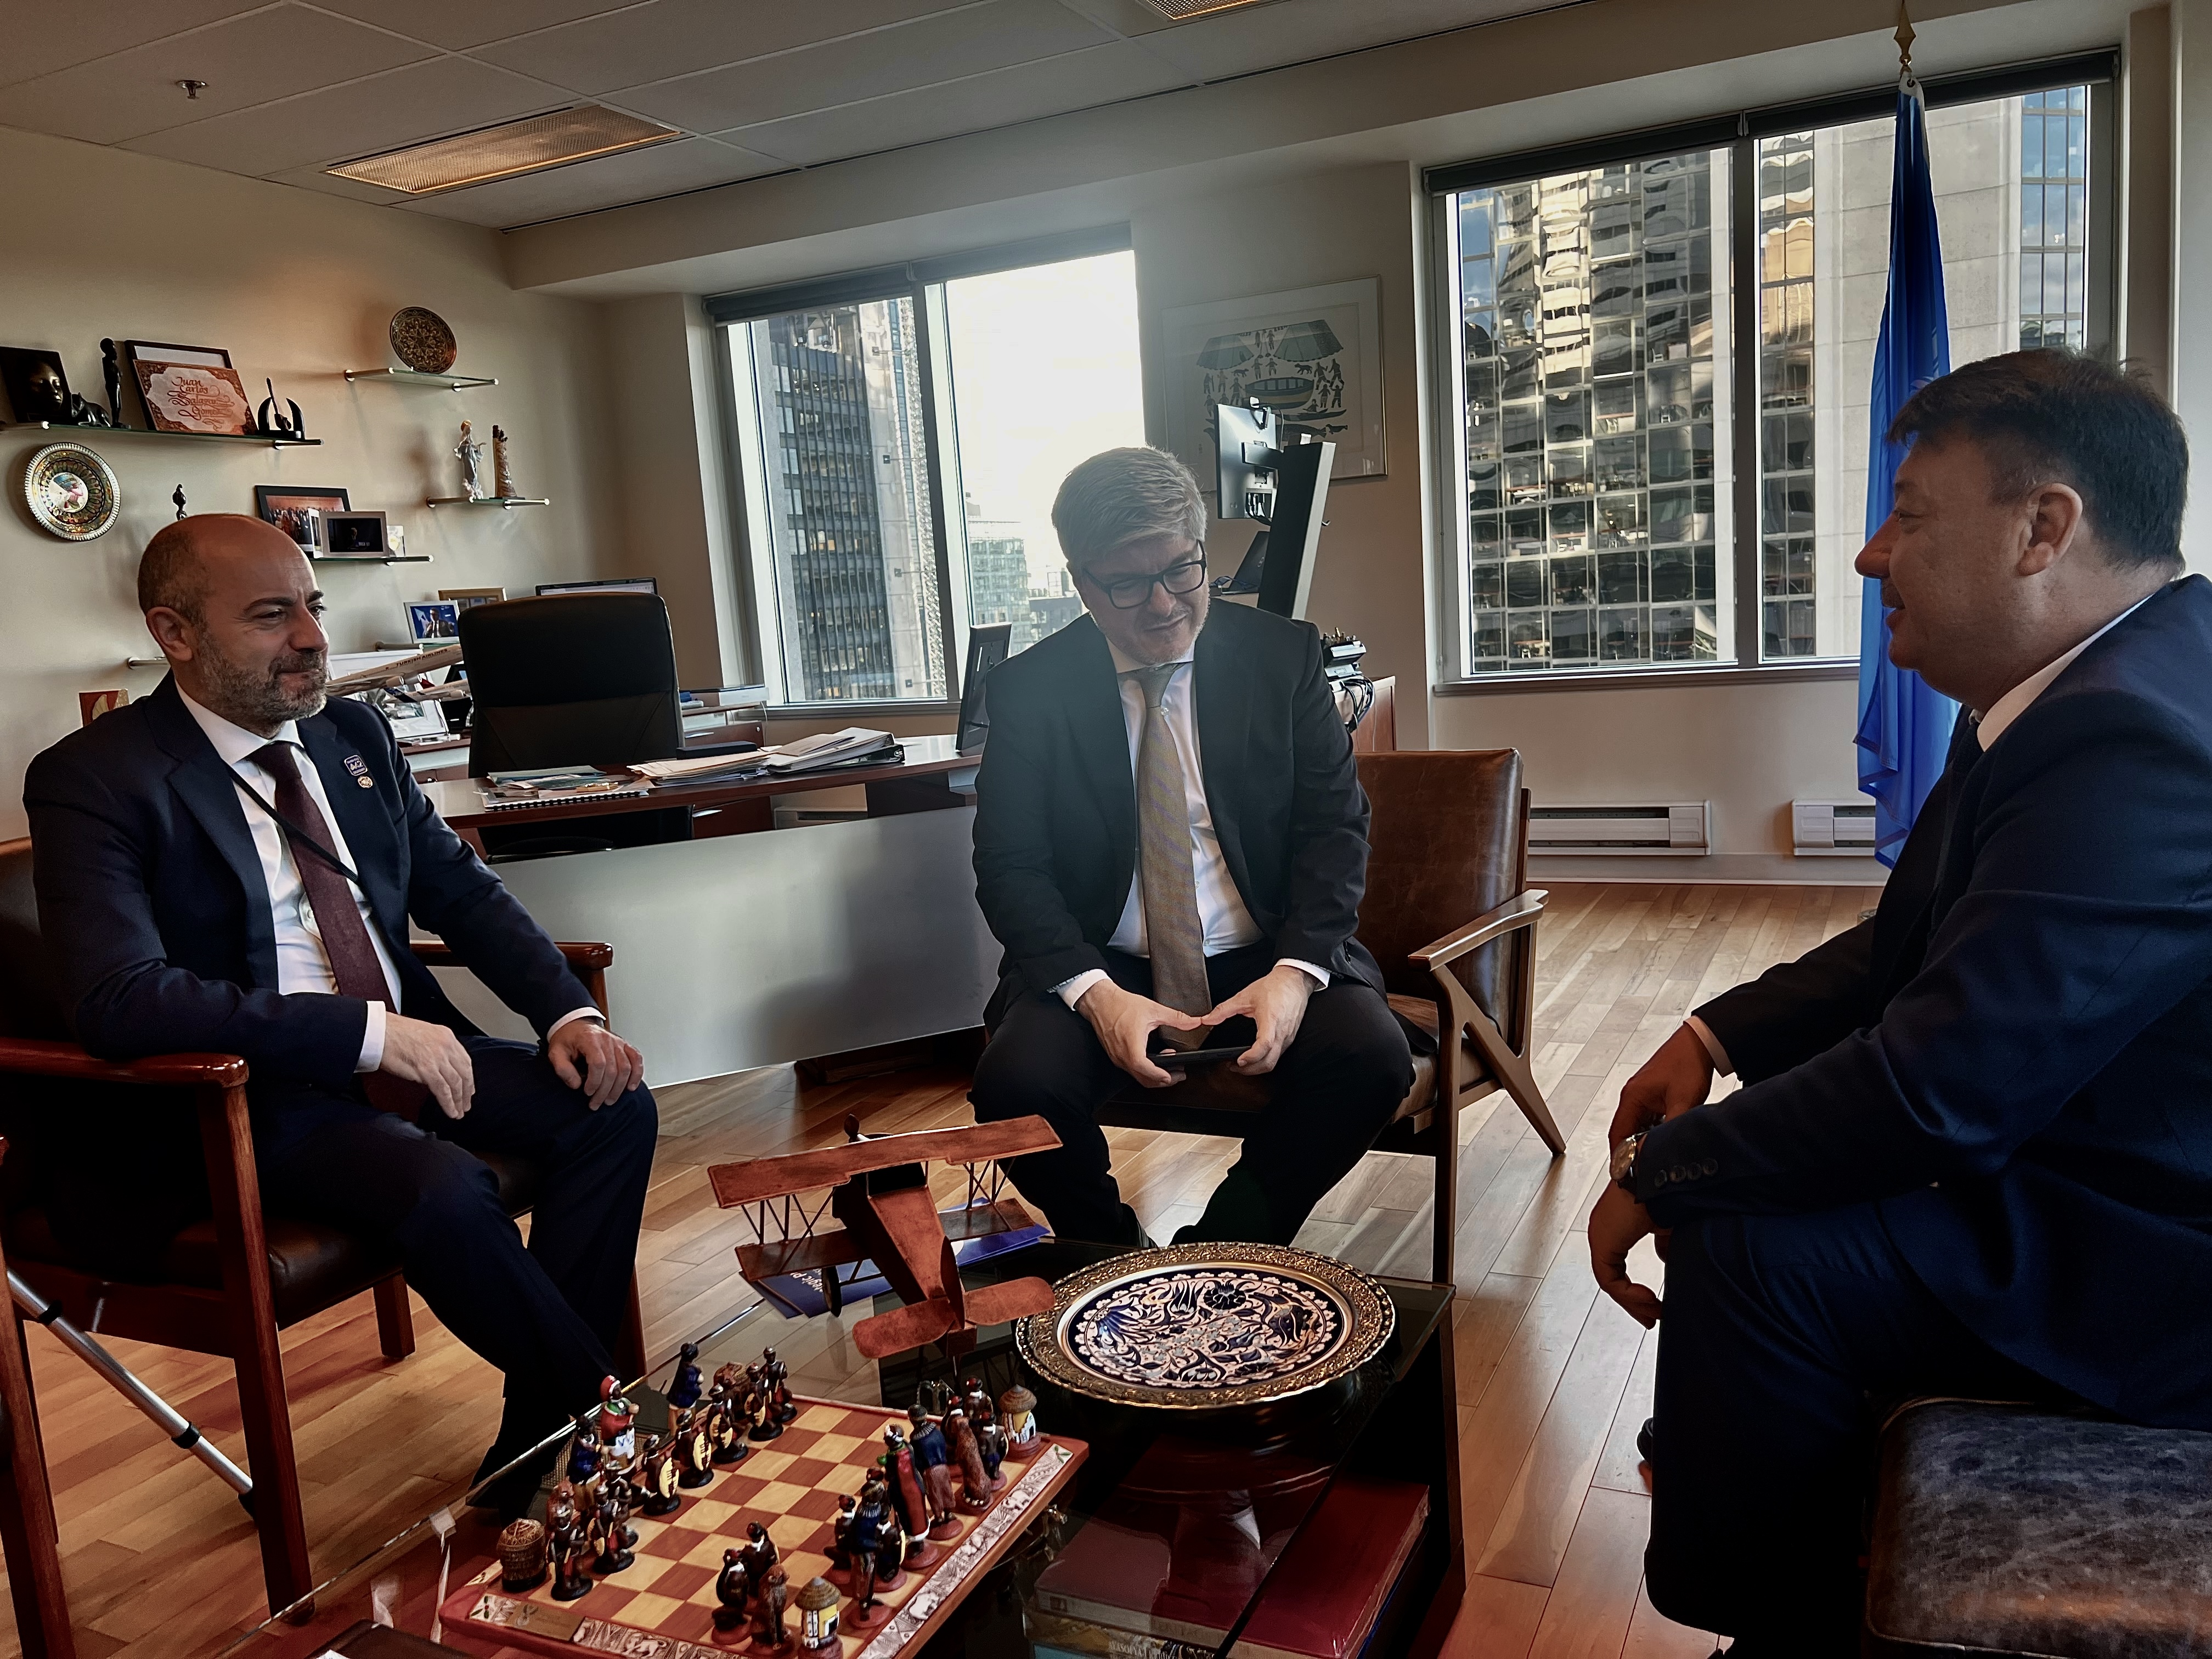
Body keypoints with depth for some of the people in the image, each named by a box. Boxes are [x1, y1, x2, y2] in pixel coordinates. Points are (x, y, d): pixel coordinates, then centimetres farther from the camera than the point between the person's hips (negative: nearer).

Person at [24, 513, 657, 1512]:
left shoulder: (353, 733, 7)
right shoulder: (94, 780, -12)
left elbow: (460, 890, 11)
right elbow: (118, 1001, -24)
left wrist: (567, 1013, -6)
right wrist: (369, 1034, -28)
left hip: (406, 1047, 7)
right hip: (250, 1094, -6)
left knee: (614, 1108, -13)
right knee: (447, 1190, -32)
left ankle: (540, 1446, -5)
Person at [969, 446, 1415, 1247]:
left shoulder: (1282, 654, 1)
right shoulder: (1031, 686, -1)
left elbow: (1336, 824, 0)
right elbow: (1008, 865, -4)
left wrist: (1297, 970, -18)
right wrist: (1094, 994, -21)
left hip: (1265, 961, 1)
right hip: (1104, 966, 0)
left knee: (1374, 1055, -27)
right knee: (1013, 1084, -29)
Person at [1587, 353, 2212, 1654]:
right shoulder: (2098, 685, 3)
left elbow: (1932, 1088, -30)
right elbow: (1909, 948, 11)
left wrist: (1658, 1176, -17)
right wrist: (1716, 1039, 1)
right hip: (2080, 1153, 10)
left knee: (1750, 1243, -20)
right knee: (1738, 1168, 11)